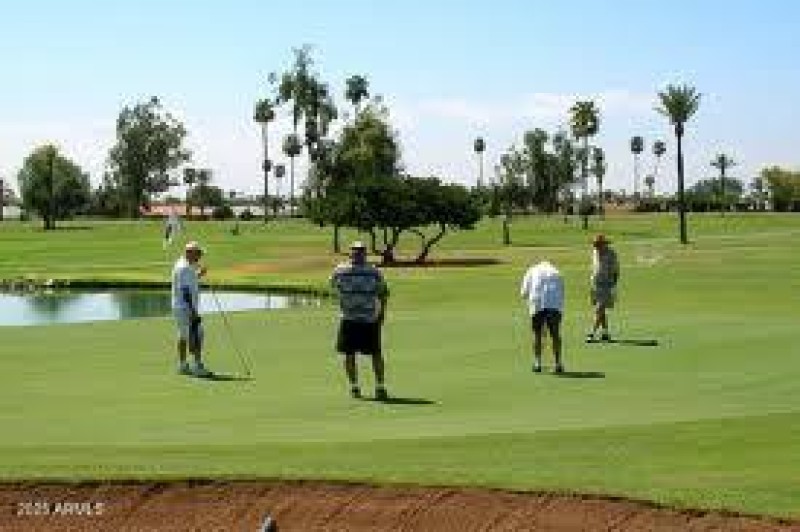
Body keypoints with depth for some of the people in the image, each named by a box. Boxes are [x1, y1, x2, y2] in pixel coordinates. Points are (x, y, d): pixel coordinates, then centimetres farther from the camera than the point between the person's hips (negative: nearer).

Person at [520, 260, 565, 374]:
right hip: (555, 305, 1)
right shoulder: (557, 273, 27)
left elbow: (524, 293, 13)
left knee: (537, 333, 9)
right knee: (555, 334, 9)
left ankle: (537, 363, 6)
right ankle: (558, 363, 9)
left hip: (537, 304, -1)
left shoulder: (532, 271, 23)